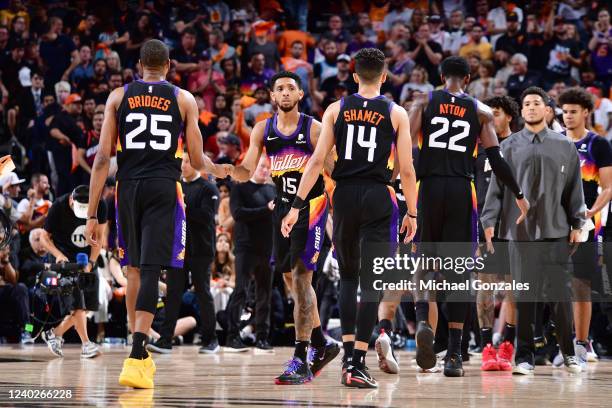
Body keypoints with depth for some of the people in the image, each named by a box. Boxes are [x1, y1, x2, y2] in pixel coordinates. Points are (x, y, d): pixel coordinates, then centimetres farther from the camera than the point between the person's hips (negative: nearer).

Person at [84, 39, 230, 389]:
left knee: (135, 270, 17)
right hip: (164, 189, -2)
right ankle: (136, 358, -22)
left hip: (128, 187, 2)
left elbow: (103, 158, 1)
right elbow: (197, 161, 5)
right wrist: (216, 169, 29)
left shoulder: (119, 97, 7)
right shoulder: (184, 99, 5)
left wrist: (92, 214, 2)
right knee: (150, 270, -8)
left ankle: (141, 356, 26)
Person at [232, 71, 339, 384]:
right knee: (291, 279, 14)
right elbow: (247, 171, 4)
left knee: (301, 276, -15)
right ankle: (321, 346, 30)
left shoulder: (314, 129, -9)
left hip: (311, 206, -6)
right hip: (284, 206, 6)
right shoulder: (263, 130, 5)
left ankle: (300, 359, -17)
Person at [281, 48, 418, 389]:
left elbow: (317, 161, -1)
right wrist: (412, 213, 8)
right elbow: (407, 170, -2)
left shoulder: (336, 110, 5)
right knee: (371, 284, -1)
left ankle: (348, 353, 13)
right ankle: (358, 364, -7)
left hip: (345, 196, 2)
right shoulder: (396, 114, 0)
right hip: (378, 198, -2)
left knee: (348, 278, 19)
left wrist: (297, 205, 0)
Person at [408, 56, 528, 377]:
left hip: (429, 186, 0)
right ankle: (454, 354, -3)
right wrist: (519, 195, 15)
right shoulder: (481, 111, 9)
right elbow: (496, 160, 4)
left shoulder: (424, 102, 7)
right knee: (457, 271, 1)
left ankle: (422, 320, -15)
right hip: (461, 190, 0)